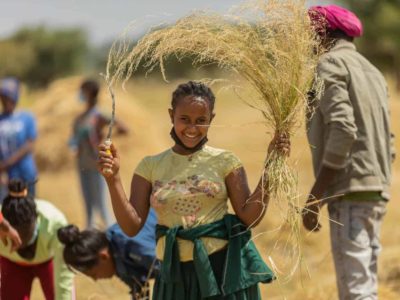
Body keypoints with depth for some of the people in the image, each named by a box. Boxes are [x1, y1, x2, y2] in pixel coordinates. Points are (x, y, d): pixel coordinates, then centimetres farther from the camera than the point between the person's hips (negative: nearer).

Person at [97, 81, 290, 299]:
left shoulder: (225, 162, 2)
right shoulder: (150, 166, 6)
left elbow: (249, 217, -6)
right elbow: (132, 226, -1)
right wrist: (113, 178, -10)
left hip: (224, 272, -2)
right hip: (176, 278, 2)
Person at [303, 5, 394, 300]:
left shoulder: (331, 64, -4)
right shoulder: (371, 71, 22)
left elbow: (342, 131, -17)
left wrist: (313, 199, -16)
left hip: (350, 191, -9)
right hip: (377, 192, 9)